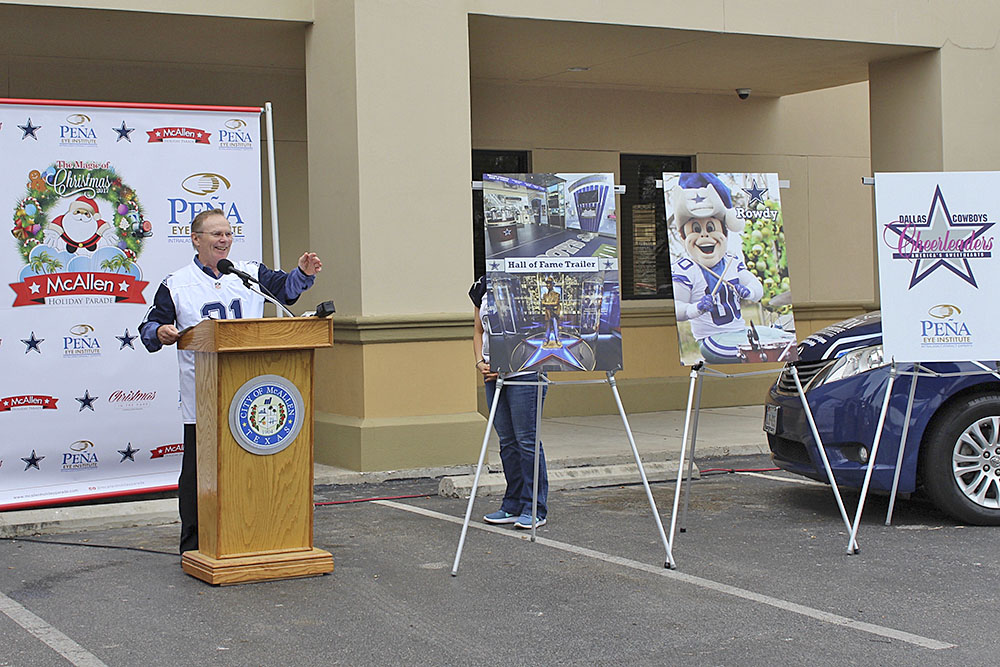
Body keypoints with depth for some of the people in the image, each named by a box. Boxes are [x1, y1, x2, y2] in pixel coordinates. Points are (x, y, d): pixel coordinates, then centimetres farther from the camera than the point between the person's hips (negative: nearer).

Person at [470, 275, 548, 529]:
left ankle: (535, 510, 3)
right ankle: (513, 506, 19)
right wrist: (480, 362, 1)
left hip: (524, 373, -7)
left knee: (527, 440, -5)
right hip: (494, 375, 7)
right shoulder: (481, 288, 12)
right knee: (507, 441, 11)